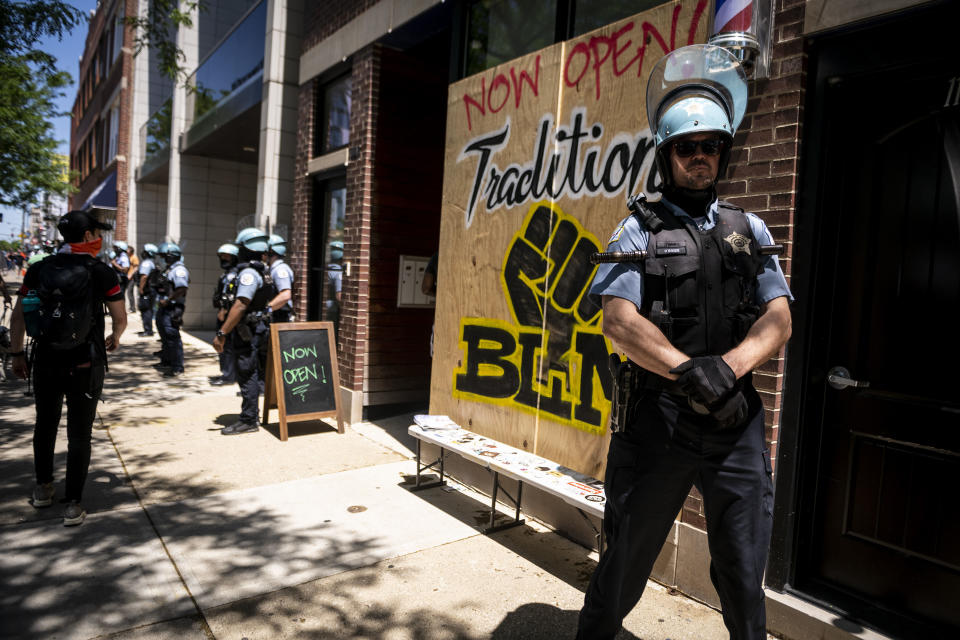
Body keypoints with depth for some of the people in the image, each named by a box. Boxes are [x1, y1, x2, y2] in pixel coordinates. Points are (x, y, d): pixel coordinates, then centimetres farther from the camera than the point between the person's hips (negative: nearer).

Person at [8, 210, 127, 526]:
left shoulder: (39, 270, 0)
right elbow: (121, 319, -4)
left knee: (45, 426, 22)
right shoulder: (101, 273, -9)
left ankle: (43, 488, 38)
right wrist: (115, 338, 17)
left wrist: (17, 354, 14)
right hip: (85, 366, -3)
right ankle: (73, 504, 10)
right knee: (79, 434, 5)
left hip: (45, 363, 3)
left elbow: (18, 317, 3)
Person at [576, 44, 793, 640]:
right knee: (627, 558, 11)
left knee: (743, 578, 12)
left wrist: (727, 368, -17)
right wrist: (689, 369, -24)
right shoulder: (639, 230, 2)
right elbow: (619, 321, -11)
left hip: (737, 420, 3)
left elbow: (779, 320, 2)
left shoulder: (749, 230, 12)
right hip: (655, 418, -2)